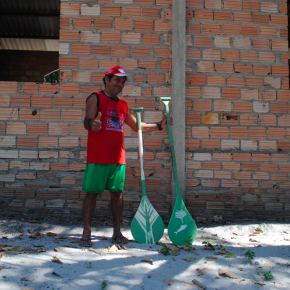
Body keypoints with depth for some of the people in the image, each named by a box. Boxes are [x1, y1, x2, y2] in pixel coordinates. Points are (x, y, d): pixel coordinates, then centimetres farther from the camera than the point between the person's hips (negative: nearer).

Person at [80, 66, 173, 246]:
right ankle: (86, 233, 9)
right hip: (97, 157, -5)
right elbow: (87, 122, -16)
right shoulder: (95, 98, -1)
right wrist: (92, 124, -40)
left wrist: (159, 126, 16)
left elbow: (138, 126, 25)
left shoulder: (123, 105, 17)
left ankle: (117, 232, 18)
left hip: (118, 158, 6)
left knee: (117, 193, 8)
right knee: (92, 193, -1)